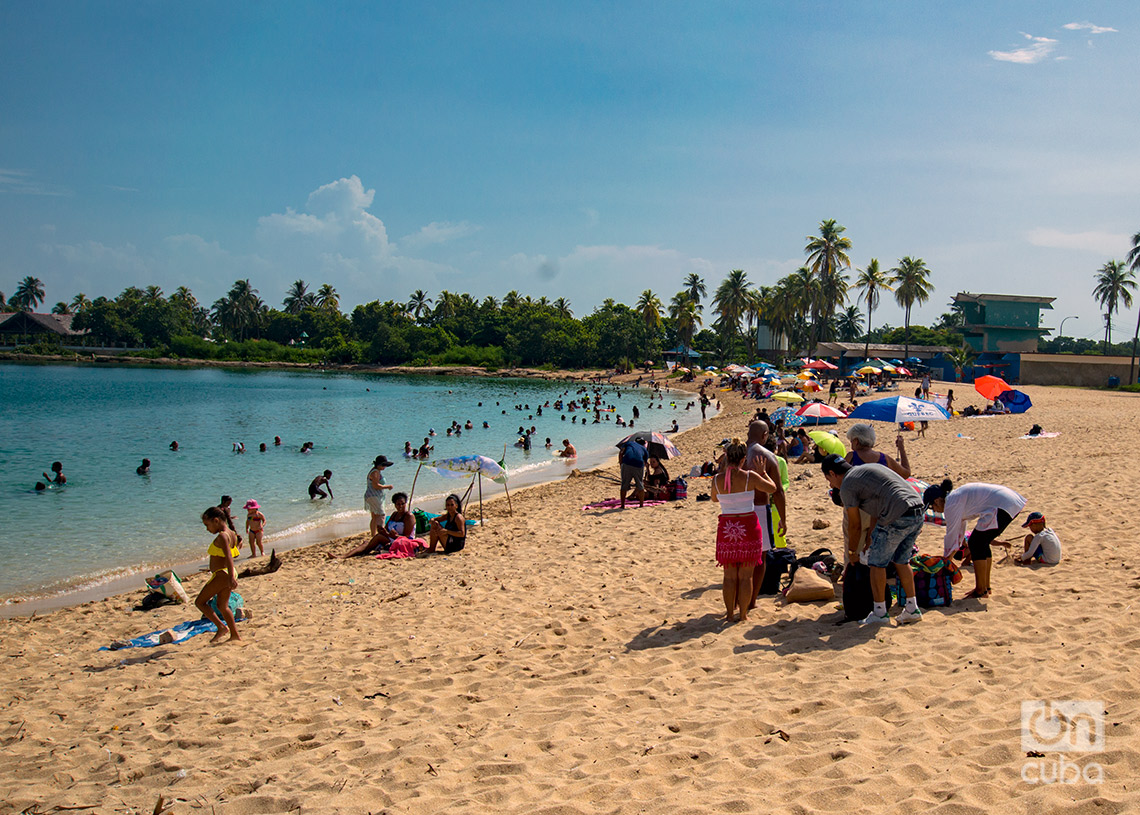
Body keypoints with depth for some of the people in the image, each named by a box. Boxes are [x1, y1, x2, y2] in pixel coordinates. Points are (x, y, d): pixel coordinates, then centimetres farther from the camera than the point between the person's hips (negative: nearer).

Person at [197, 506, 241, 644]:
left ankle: (221, 627, -4)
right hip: (227, 574, 10)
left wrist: (231, 577, -36)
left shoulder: (222, 536, -18)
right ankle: (235, 635, 19)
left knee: (200, 602, 1)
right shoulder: (231, 534, 10)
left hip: (221, 575, -10)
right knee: (222, 606, 18)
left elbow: (228, 556, -28)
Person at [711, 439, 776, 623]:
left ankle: (730, 614, 15)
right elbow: (771, 488, 6)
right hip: (748, 527, -1)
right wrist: (762, 471, 22)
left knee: (729, 576, 11)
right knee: (745, 575, 7)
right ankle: (743, 614, 11)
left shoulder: (717, 479, -5)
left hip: (727, 528, 2)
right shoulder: (750, 477, -11)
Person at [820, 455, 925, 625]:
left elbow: (855, 525, 9)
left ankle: (879, 613, 14)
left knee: (877, 562, 7)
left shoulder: (847, 485, 2)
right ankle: (912, 609, 23)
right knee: (901, 560, 22)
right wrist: (872, 545, 35)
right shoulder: (867, 470, 28)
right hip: (918, 512, 9)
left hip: (897, 517, -9)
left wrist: (852, 552, 24)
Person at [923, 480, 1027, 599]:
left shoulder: (951, 503, -8)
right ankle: (986, 587, 22)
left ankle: (981, 591, 0)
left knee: (976, 544, -4)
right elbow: (959, 532, 28)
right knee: (981, 543, 16)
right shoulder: (956, 496, 21)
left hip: (1002, 505, -10)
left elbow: (951, 534, -4)